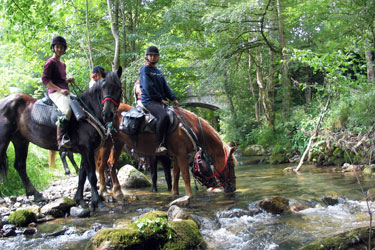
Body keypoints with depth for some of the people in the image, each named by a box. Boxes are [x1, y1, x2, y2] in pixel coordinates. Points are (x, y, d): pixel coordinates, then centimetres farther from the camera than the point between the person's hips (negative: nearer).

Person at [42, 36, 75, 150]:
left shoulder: (63, 64, 24)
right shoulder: (50, 62, -2)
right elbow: (45, 79, -11)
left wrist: (69, 80, 11)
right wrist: (60, 90, -19)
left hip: (65, 92, 10)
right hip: (55, 92, -10)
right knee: (67, 109, -34)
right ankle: (61, 140, -38)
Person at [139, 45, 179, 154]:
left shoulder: (158, 71, 24)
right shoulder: (145, 69, -1)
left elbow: (165, 86, 20)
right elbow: (148, 88, -11)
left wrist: (173, 98, 5)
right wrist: (160, 99, -11)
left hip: (160, 101, 9)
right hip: (149, 101, -9)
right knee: (164, 116, -34)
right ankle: (159, 146, -33)